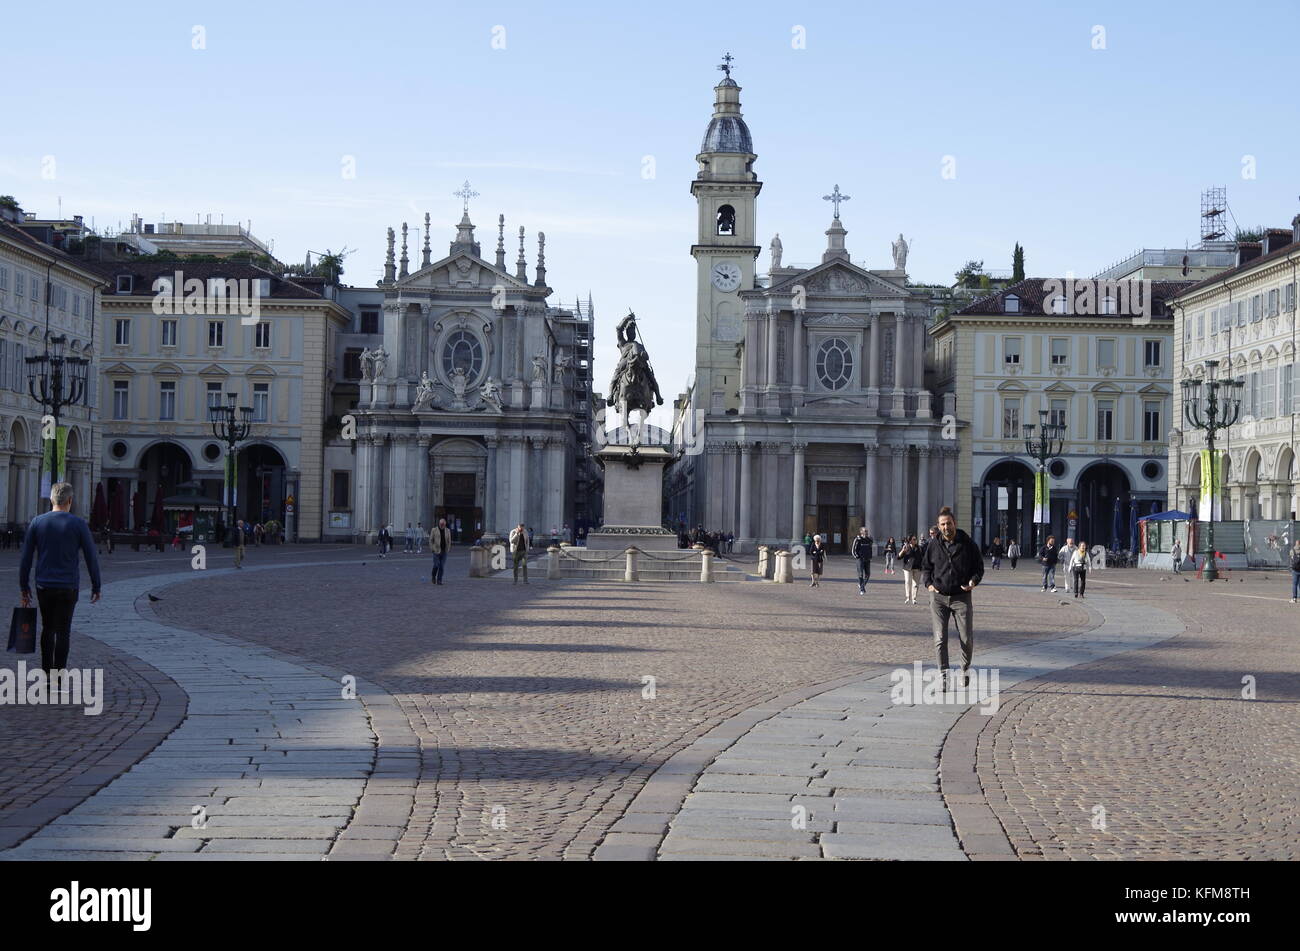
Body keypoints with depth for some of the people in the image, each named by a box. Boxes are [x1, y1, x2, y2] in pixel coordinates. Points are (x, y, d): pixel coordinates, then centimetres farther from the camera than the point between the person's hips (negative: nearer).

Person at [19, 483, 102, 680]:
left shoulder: (37, 522, 1)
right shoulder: (78, 524, -5)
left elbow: (26, 558, 3)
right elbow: (91, 557, -4)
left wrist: (24, 587, 9)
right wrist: (96, 586, 5)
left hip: (44, 586, 3)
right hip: (68, 587, -2)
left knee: (47, 629, 15)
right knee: (63, 631, 2)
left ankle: (47, 671, 16)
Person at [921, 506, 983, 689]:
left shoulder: (968, 544, -1)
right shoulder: (933, 546, 4)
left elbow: (979, 566, 8)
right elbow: (926, 566, 18)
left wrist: (974, 581, -11)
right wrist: (928, 583, 2)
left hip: (961, 597, -1)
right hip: (938, 597, 1)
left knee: (967, 639, 1)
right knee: (940, 639, -3)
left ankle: (965, 668, 27)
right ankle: (943, 675, 5)